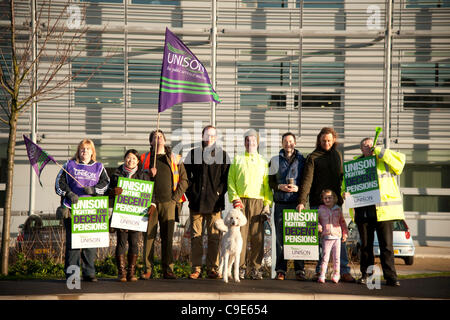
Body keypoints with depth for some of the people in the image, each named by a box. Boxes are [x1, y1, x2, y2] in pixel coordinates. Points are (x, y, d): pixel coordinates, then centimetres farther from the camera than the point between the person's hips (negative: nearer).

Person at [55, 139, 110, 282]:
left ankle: (89, 273, 6)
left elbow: (105, 183, 6)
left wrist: (93, 189, -12)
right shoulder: (69, 165, 12)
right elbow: (59, 182, 7)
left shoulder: (98, 167, 16)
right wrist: (69, 193, -8)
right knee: (72, 240, -5)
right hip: (72, 208, -1)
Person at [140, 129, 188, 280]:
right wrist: (148, 175, -8)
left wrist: (176, 198, 0)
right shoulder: (145, 158, 11)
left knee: (168, 237, 1)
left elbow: (184, 180, 10)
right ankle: (147, 270, 2)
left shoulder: (174, 158, 12)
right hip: (150, 202, 0)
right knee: (149, 236, -2)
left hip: (169, 202, 1)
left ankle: (167, 270, 6)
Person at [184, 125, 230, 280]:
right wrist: (190, 193, 2)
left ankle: (213, 269, 5)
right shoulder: (193, 154, 10)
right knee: (196, 236, 1)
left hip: (214, 203, -1)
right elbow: (185, 175, 11)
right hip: (196, 202, 1)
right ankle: (196, 268, 6)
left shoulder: (222, 155, 8)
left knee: (214, 236, -1)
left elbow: (226, 177, 5)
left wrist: (219, 192, -6)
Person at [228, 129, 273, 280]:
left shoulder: (263, 162, 16)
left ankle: (255, 268, 4)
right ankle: (241, 267, 0)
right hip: (241, 201, -1)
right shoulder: (237, 160, 13)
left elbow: (267, 185, 13)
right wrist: (234, 198, -6)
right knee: (240, 235, -6)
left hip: (258, 202, 1)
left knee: (257, 237, -3)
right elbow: (231, 181, 8)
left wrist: (267, 204, 2)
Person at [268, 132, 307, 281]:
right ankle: (280, 270, 5)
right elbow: (270, 181, 11)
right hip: (281, 204, 1)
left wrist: (298, 188, -8)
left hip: (297, 203, -1)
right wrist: (280, 187, -8)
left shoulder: (302, 160, 9)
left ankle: (300, 270, 3)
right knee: (280, 237, 0)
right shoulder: (275, 160, 11)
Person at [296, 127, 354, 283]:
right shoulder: (313, 157, -2)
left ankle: (344, 271, 2)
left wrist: (342, 195, 13)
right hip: (317, 204, -3)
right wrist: (302, 201, -22)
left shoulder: (337, 155, 12)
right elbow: (307, 180, -12)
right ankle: (319, 271, 8)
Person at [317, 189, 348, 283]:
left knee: (336, 257, 5)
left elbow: (342, 222, 15)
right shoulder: (321, 210, 3)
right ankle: (322, 275, 0)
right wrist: (318, 226, -9)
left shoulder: (338, 210, 8)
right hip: (326, 237, -1)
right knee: (325, 256, -4)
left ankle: (336, 275, 14)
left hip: (337, 236, 2)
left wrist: (345, 233, 11)